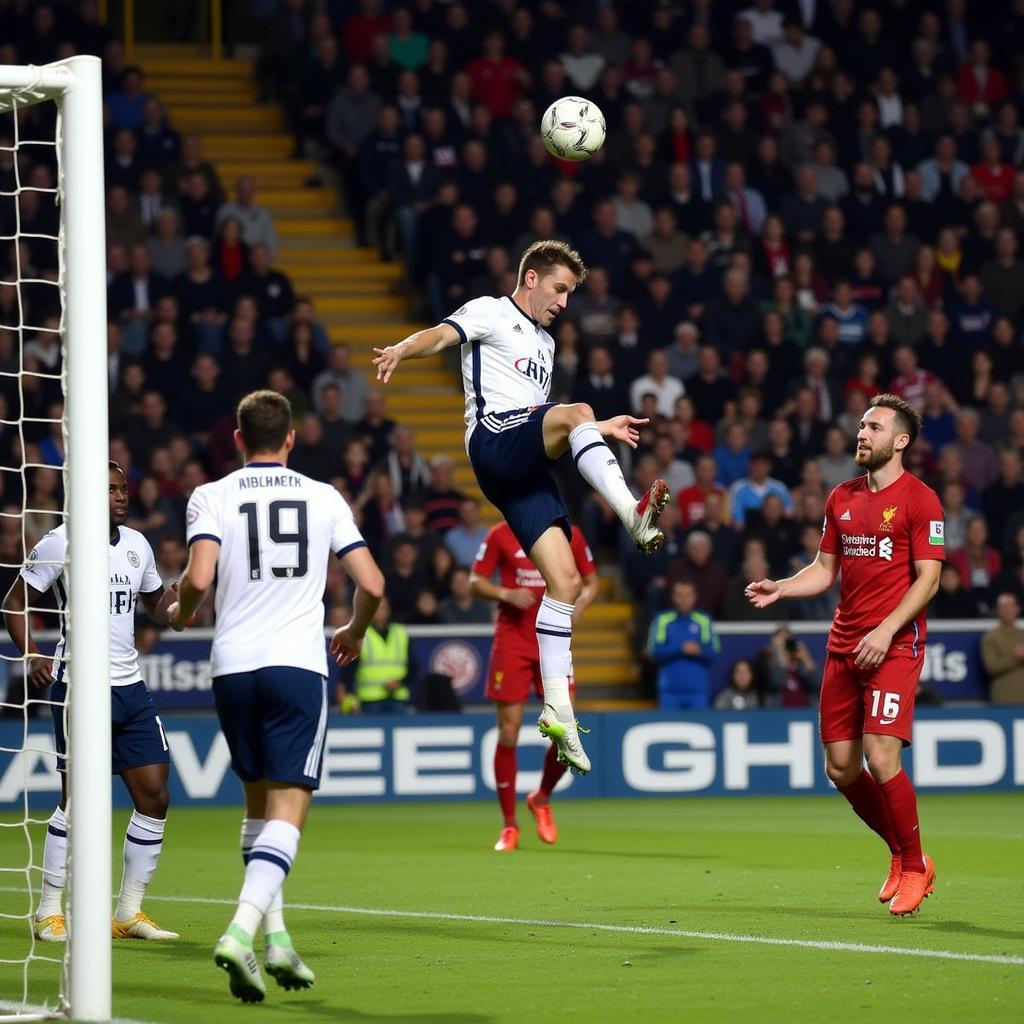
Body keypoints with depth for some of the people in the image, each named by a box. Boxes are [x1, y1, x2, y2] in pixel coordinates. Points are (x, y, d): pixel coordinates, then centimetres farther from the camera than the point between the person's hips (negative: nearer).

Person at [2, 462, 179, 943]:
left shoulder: (137, 545, 12)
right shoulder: (60, 542, -6)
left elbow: (158, 608, 24)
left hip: (130, 686, 6)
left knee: (154, 795, 1)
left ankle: (129, 912, 11)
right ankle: (48, 912, 5)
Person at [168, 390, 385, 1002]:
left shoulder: (212, 497, 3)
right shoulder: (324, 498, 7)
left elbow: (198, 579, -12)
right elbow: (372, 585, 3)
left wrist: (182, 614, 10)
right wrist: (355, 631, 23)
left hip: (234, 668, 1)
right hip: (299, 665, -1)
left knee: (259, 802, 18)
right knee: (287, 810, -6)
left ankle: (276, 938, 16)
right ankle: (242, 932, -25)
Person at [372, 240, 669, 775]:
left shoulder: (544, 343, 33)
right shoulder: (489, 313, 8)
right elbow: (441, 334, -13)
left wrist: (600, 428, 41)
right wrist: (402, 349, -34)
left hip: (528, 468, 8)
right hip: (493, 440, -8)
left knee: (566, 580, -3)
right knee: (577, 411, -34)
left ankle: (557, 709, -3)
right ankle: (633, 514, -53)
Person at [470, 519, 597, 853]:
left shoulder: (570, 535, 5)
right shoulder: (500, 535, 1)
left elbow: (591, 581, 14)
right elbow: (476, 581, 3)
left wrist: (580, 603, -7)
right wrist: (506, 594, -16)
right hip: (511, 641, -1)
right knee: (508, 734, -3)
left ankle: (542, 799, 23)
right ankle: (509, 826, 8)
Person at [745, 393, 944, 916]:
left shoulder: (919, 499, -6)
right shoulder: (842, 498, 14)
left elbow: (928, 579, -10)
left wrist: (886, 631, -19)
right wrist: (779, 588, 1)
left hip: (895, 645, -7)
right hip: (843, 646, 7)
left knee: (881, 757, -16)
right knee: (841, 767, 5)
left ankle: (914, 868, 2)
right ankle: (903, 854, 24)